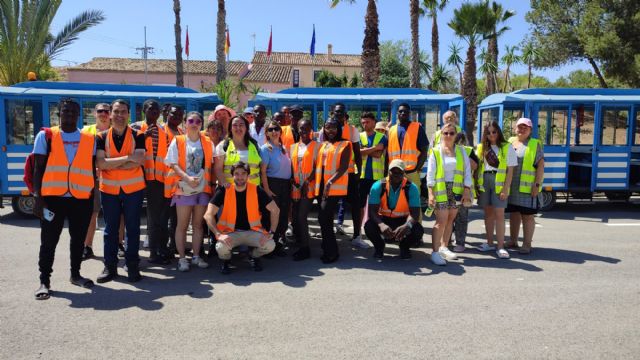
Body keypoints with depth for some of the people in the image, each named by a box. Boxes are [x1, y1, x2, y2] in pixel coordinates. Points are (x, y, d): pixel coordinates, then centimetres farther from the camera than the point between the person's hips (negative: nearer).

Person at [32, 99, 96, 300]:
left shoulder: (89, 139, 6)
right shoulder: (46, 136, 2)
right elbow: (38, 169, 1)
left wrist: (95, 196, 8)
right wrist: (38, 198, -5)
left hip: (82, 198, 2)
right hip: (53, 197, -2)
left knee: (79, 239, 13)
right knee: (49, 241, 3)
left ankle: (75, 274, 30)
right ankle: (44, 281, 15)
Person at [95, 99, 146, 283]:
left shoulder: (137, 135, -1)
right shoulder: (102, 137, 2)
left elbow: (139, 161, -15)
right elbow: (100, 163, -11)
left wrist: (111, 164, -15)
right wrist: (127, 158, -18)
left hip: (133, 188, -1)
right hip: (109, 189, 1)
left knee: (133, 228, 5)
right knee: (110, 228, 9)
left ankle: (132, 266, 16)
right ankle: (110, 266, 19)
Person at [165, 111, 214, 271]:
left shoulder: (208, 143, 8)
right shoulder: (177, 141, 0)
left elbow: (211, 166, 10)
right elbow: (173, 164, -7)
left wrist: (210, 183, 0)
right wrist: (187, 178, -20)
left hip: (203, 188, 3)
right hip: (184, 188, -3)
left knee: (198, 224, 10)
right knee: (182, 225, 2)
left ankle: (196, 256, 19)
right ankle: (182, 258, 10)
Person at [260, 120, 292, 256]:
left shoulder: (283, 148, 13)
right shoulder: (265, 148, -7)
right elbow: (263, 171, -11)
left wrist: (291, 183, 10)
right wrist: (266, 189, -17)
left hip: (286, 184, 6)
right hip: (273, 184, -6)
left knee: (284, 214, 10)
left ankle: (280, 242, 24)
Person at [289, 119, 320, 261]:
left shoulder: (316, 146, 0)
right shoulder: (293, 147, 15)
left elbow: (317, 167, -5)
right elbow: (291, 166, 12)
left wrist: (307, 182, -14)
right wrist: (293, 181, -3)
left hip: (309, 187, -5)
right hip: (296, 187, 5)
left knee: (301, 217, -10)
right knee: (295, 217, 7)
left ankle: (305, 248, 1)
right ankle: (300, 245, 23)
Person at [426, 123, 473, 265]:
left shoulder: (461, 151, 8)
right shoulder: (436, 151, 0)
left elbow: (467, 171, 6)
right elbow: (430, 174, -3)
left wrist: (467, 191, -2)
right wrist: (431, 193, -10)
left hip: (457, 190, 4)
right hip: (441, 190, -3)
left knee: (450, 219, 8)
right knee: (441, 220, -10)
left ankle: (444, 247, 23)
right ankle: (435, 252, -6)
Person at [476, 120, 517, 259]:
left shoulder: (507, 147, 0)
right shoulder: (481, 147, 11)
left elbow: (510, 170, -3)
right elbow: (477, 166, 12)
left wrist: (506, 189, -10)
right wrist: (477, 185, 2)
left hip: (499, 183, -4)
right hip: (484, 182, 4)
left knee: (499, 214, -6)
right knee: (488, 213, 9)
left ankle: (500, 246, -3)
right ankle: (489, 243, 19)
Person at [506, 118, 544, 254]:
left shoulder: (535, 144, 0)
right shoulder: (510, 142, 12)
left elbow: (540, 166, -5)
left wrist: (537, 184, -13)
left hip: (527, 187, -4)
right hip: (511, 187, 4)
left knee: (527, 216, -1)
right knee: (513, 214, 12)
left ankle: (527, 244, 5)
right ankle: (513, 241, 22)